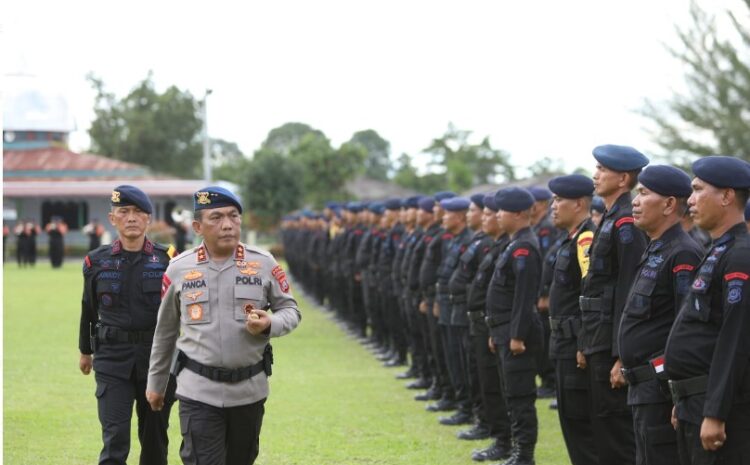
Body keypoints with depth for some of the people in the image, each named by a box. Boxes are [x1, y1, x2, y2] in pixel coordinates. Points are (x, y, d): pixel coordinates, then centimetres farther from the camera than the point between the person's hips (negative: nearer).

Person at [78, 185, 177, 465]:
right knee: (114, 440, -9)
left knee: (155, 437, 10)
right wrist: (85, 351, 23)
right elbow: (88, 309, 15)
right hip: (112, 357, 0)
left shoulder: (167, 259, -1)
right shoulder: (97, 261, 2)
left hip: (158, 357, 1)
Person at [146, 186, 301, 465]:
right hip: (199, 392, -2)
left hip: (250, 389, 2)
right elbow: (165, 330, 10)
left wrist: (269, 325, -17)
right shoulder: (179, 269, 0)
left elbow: (291, 311, 7)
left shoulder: (263, 263, -1)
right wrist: (156, 383, 16)